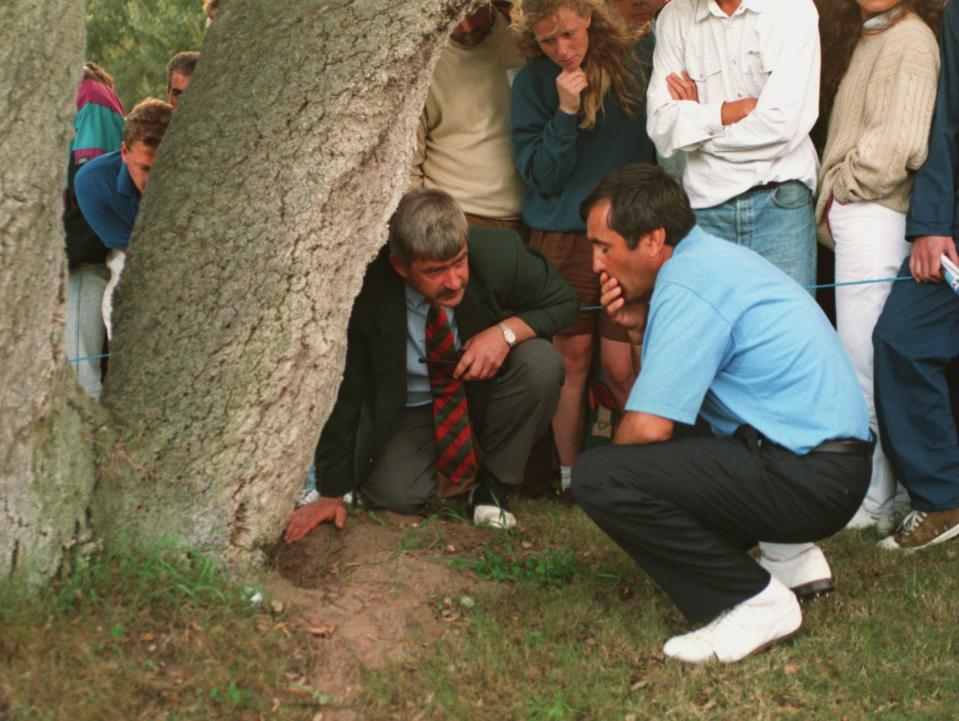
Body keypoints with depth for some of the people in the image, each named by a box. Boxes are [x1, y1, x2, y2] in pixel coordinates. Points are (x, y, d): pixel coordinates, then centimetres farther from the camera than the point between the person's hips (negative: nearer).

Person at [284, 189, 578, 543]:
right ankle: (467, 468, 12)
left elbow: (563, 301, -8)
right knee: (393, 493, -24)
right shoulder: (367, 291, -28)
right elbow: (344, 394, -18)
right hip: (412, 406, -1)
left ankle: (493, 480, -6)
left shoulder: (499, 253, -26)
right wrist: (331, 492, -16)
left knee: (541, 361, -29)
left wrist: (508, 331, -29)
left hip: (484, 384, 1)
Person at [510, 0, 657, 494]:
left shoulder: (639, 59, 1)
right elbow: (539, 175, -6)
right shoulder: (533, 83, 0)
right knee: (572, 361, 5)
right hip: (562, 239, 0)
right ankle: (570, 477, 18)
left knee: (621, 368, -5)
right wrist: (566, 111, -15)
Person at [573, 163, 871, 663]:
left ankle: (754, 602, -10)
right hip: (828, 458, 10)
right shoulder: (714, 256, 14)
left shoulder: (687, 285, -16)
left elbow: (648, 427, -20)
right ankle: (789, 555, 17)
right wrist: (641, 327, 4)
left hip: (809, 482, -10)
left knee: (597, 477, -18)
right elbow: (685, 373, 21)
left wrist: (610, 475, 2)